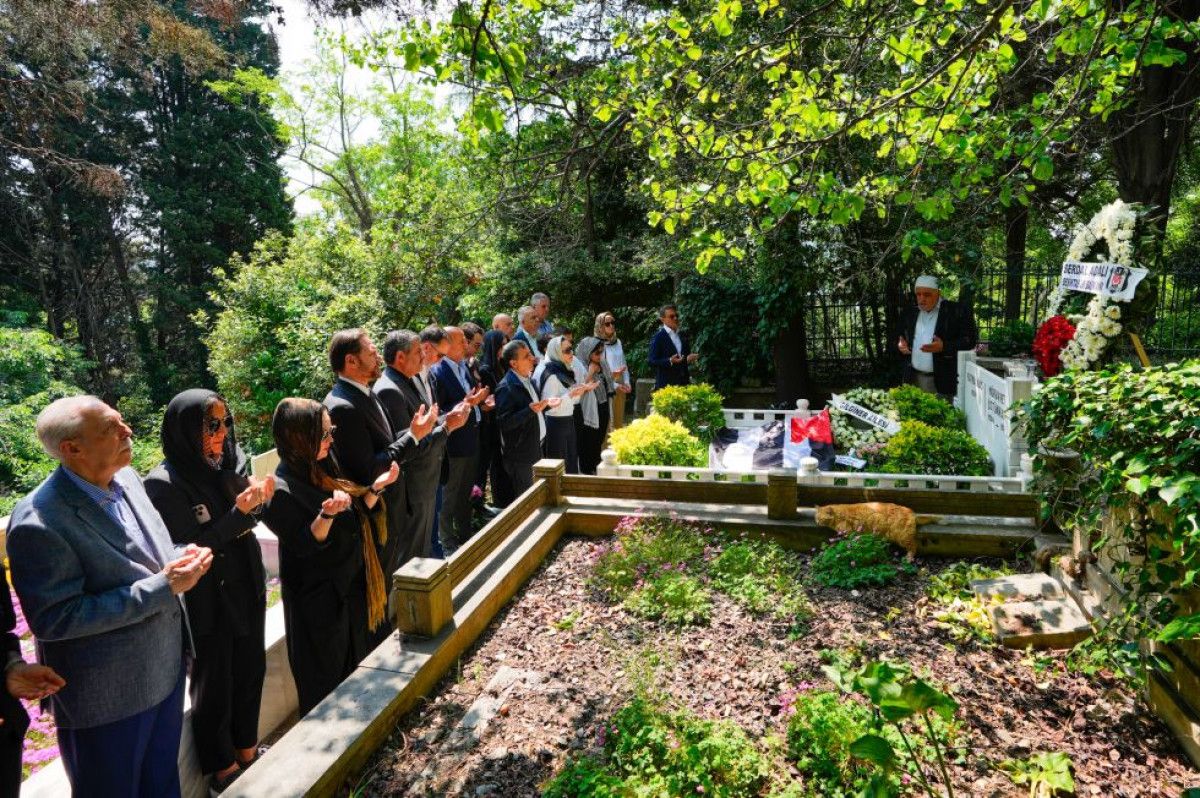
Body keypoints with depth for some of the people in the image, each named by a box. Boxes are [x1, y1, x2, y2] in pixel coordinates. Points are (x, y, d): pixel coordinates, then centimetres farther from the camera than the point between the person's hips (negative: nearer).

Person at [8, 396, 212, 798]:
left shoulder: (126, 477, -2)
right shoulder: (39, 522, -25)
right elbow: (53, 619, -24)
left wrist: (182, 558, -9)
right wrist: (162, 587, -27)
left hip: (166, 667, 7)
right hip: (106, 696, -6)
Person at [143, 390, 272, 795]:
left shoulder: (228, 463, -3)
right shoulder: (164, 484, -20)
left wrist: (257, 497, -13)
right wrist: (239, 512, -27)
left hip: (246, 590, 6)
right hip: (207, 604, -6)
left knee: (250, 673, 20)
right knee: (214, 685, 14)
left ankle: (247, 750, 43)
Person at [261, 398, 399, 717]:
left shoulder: (325, 468, -1)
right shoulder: (283, 491, -24)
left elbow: (356, 516, 6)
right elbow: (305, 545, -23)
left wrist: (376, 487, -10)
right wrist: (327, 514, -40)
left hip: (350, 586, 8)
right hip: (318, 599, -8)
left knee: (357, 670, 24)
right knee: (326, 682, 11)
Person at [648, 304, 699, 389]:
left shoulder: (683, 336, 14)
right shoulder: (658, 337, -5)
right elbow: (652, 361, -9)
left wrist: (689, 359, 1)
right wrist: (670, 361, -22)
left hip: (684, 382, 6)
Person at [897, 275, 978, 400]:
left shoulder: (957, 311, -4)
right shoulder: (909, 313, 11)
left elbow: (970, 340, -6)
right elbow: (902, 338, 22)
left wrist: (943, 346, -21)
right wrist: (901, 345, -1)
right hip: (913, 379, 4)